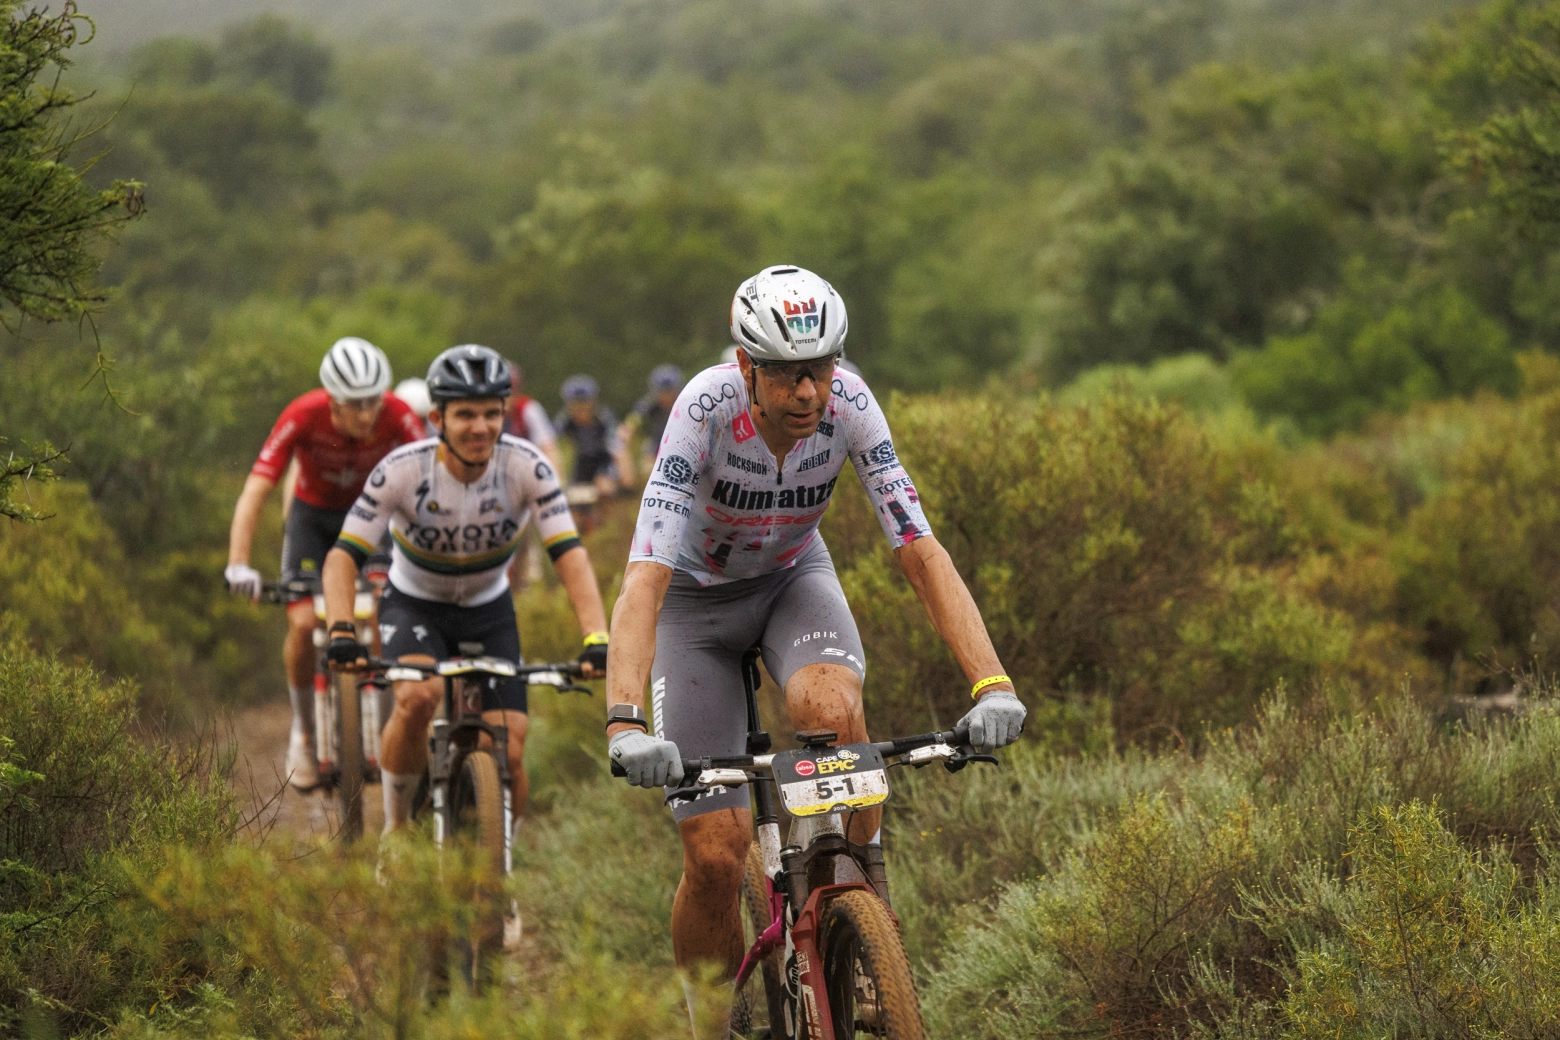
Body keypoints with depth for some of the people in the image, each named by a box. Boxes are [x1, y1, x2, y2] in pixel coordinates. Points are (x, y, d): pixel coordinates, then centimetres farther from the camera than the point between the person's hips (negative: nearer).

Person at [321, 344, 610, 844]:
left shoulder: (526, 466, -24)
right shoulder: (403, 469, -26)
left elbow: (570, 554, -28)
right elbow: (343, 557, -28)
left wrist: (597, 639, -42)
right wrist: (341, 633, -45)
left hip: (488, 611, 2)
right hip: (413, 605, -2)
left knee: (508, 756, -11)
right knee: (417, 698, -32)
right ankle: (395, 827, -10)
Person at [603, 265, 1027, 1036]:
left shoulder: (848, 405, -26)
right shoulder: (705, 410, -34)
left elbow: (921, 552, -28)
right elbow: (644, 578, -41)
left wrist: (991, 684, -42)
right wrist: (624, 723, -56)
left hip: (793, 579, 2)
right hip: (696, 596, -2)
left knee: (830, 708, -34)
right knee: (716, 855, -11)